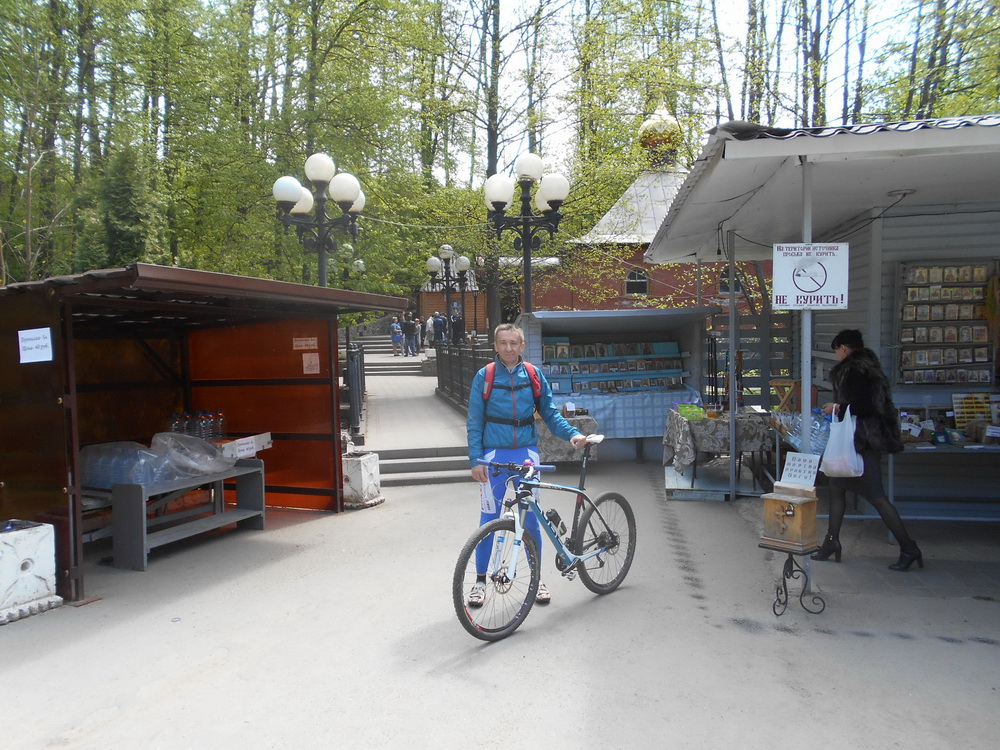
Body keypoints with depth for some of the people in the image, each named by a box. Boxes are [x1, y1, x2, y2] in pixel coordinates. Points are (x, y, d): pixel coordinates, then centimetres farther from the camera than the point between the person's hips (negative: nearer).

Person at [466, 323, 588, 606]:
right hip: (494, 454, -1)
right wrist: (475, 459, -8)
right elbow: (474, 422, -1)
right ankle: (480, 581, 19)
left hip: (526, 453, 2)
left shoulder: (534, 375, 4)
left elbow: (550, 413, 8)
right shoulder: (484, 376, -1)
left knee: (531, 519, 6)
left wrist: (573, 433, -8)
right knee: (488, 520, 4)